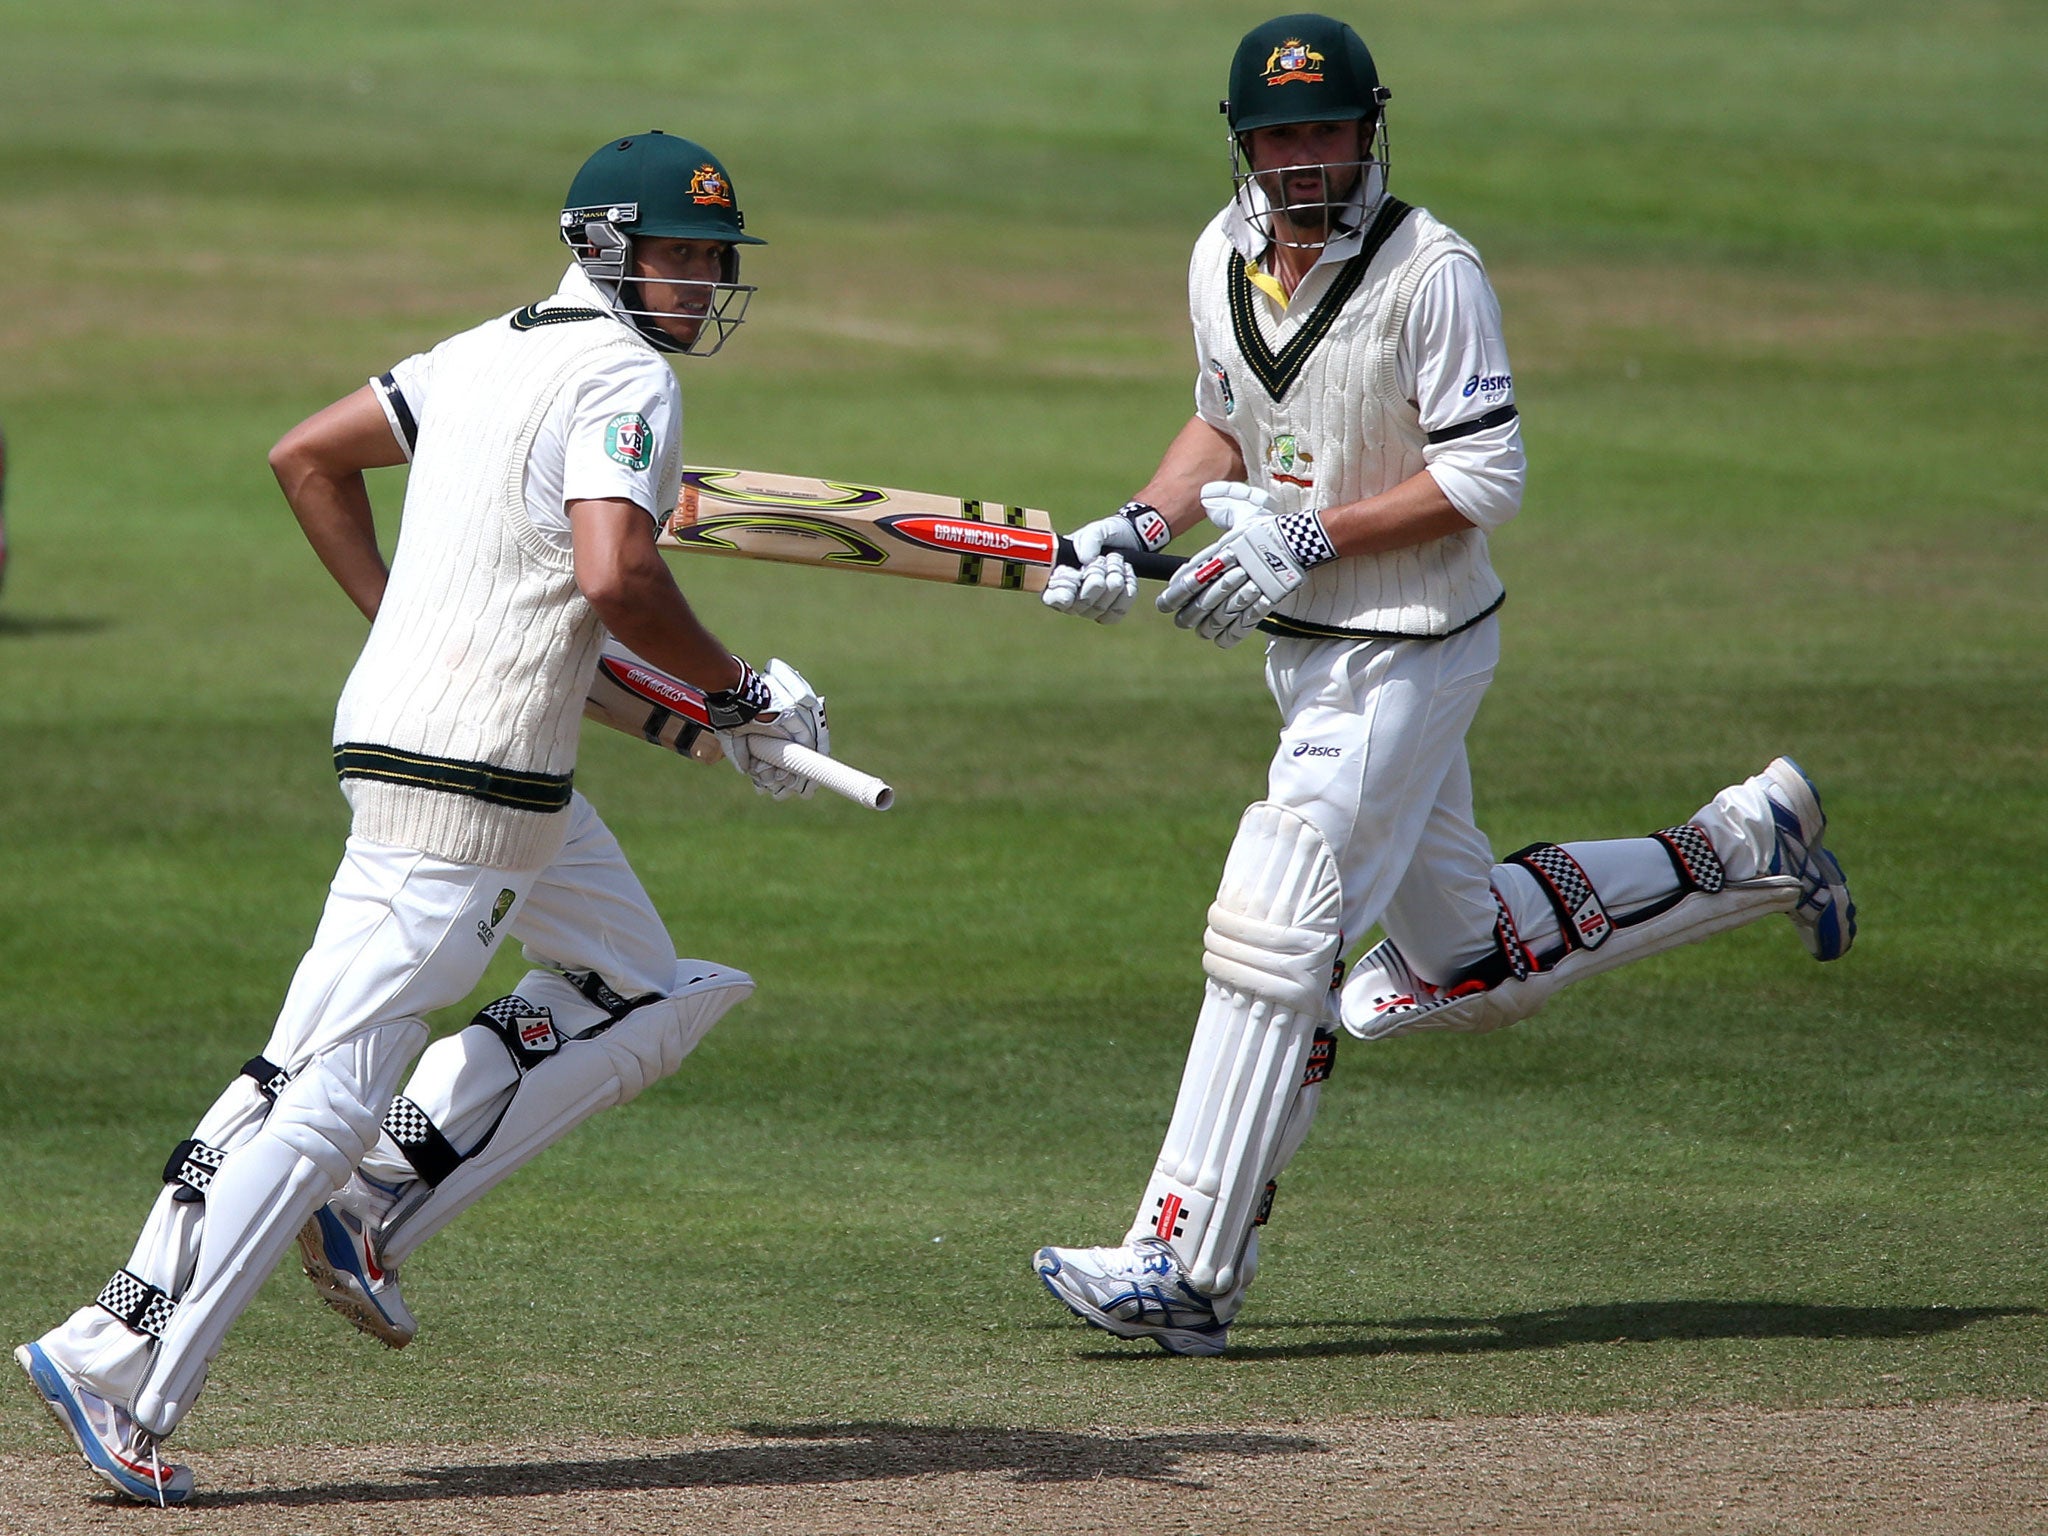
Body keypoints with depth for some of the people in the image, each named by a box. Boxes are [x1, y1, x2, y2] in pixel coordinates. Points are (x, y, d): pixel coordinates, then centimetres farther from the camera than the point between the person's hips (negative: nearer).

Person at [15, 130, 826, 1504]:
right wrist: (737, 696, -13)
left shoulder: (492, 351, 16)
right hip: (463, 782, -10)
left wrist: (403, 624, 22)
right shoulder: (623, 378, -12)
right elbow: (616, 578, -26)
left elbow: (308, 456, 21)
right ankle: (120, 1368, -13)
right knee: (333, 1080, -11)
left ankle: (371, 1208, 10)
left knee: (644, 999, 19)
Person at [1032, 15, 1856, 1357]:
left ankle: (1187, 1271, -10)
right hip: (1306, 646, 8)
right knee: (1463, 963, 17)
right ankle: (1744, 849, 34)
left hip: (1410, 650, -8)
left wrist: (1308, 538, -23)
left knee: (1273, 938, -14)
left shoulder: (1432, 273, -17)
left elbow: (1485, 478, -18)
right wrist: (1146, 525, 1)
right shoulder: (1224, 260, 5)